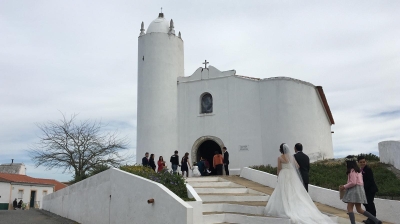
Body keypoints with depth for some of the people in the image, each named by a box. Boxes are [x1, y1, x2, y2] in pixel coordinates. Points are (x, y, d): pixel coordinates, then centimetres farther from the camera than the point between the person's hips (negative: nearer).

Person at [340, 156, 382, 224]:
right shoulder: (358, 170, 16)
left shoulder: (352, 170, -13)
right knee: (359, 209, 13)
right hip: (359, 189, 10)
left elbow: (353, 182, -19)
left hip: (354, 190, -10)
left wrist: (344, 186, -9)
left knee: (349, 208, -9)